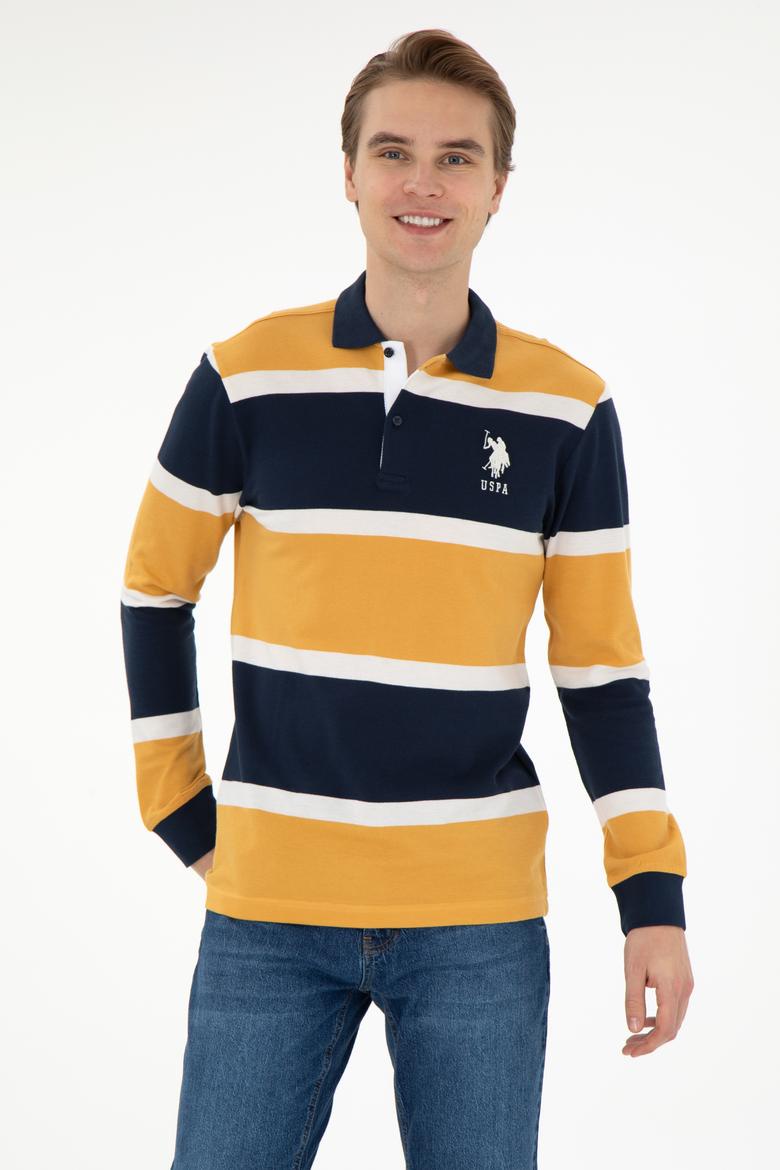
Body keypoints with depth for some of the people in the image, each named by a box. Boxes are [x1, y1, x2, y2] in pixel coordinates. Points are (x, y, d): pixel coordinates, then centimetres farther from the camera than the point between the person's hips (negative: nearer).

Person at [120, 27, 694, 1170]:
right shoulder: (248, 376, -1)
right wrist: (181, 811, 7)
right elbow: (155, 592, 10)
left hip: (482, 922, 0)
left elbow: (602, 666, 4)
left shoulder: (568, 410, 0)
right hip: (269, 913, 0)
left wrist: (655, 898, -1)